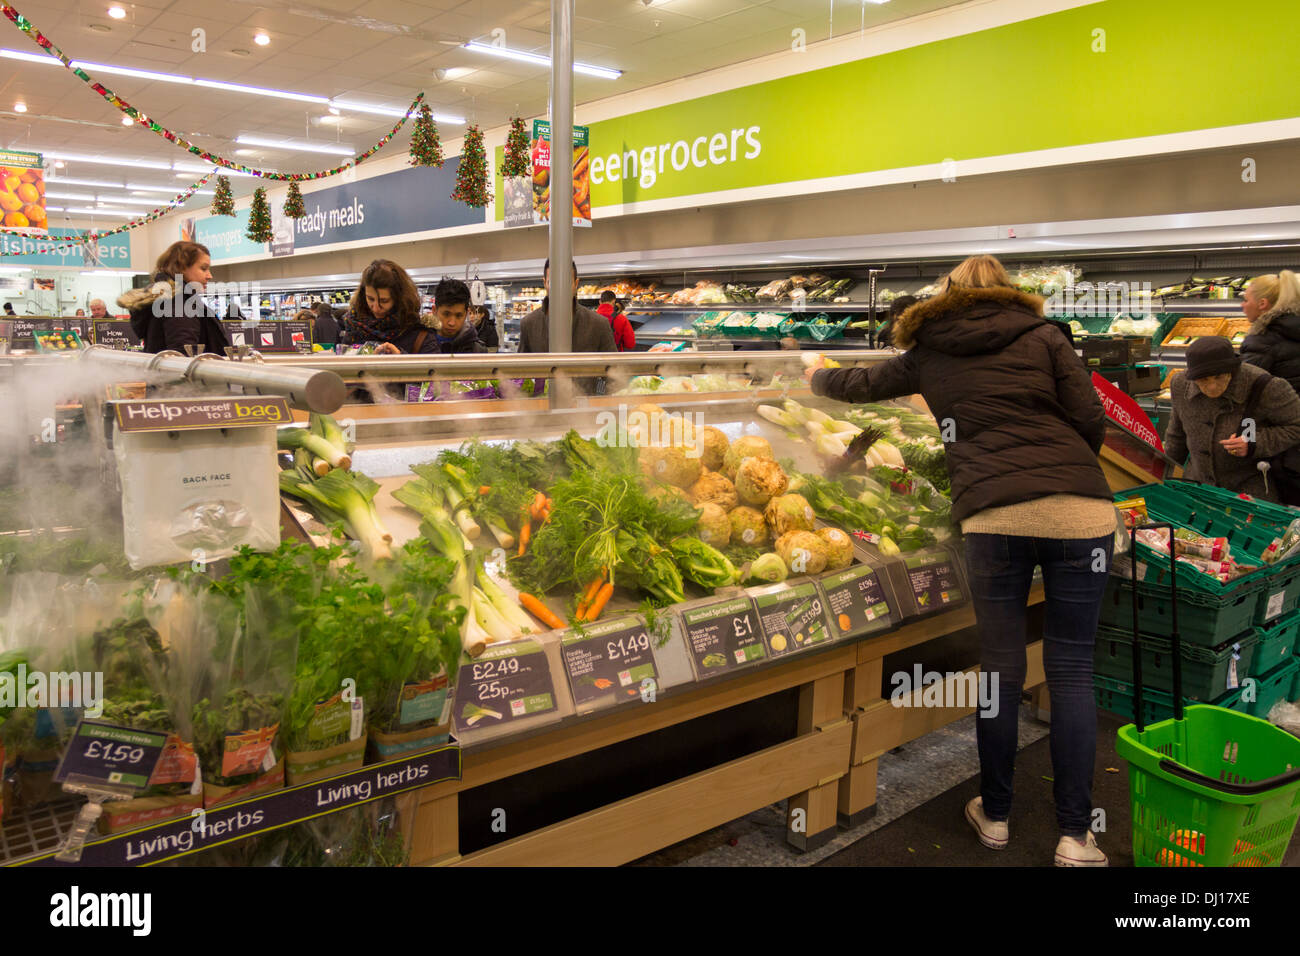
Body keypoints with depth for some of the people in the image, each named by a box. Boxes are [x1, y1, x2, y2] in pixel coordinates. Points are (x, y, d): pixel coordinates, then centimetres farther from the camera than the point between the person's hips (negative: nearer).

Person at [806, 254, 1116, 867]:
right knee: (1071, 667, 7)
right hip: (1079, 510, 0)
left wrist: (818, 377, 51)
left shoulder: (930, 353, 16)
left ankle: (994, 815, 25)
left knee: (1000, 666, 12)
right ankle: (1075, 835, 11)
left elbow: (861, 386, 30)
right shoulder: (1042, 335, 13)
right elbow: (1091, 420, 7)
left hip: (992, 515, 0)